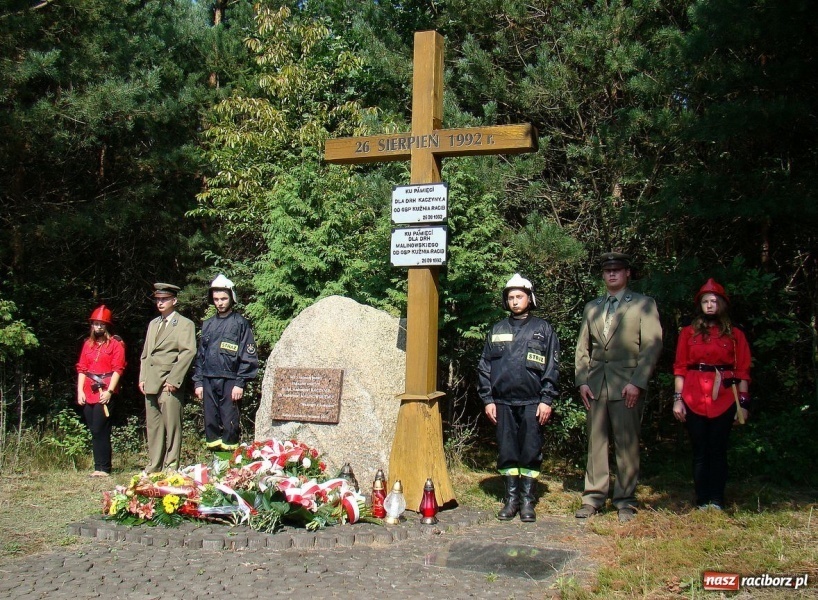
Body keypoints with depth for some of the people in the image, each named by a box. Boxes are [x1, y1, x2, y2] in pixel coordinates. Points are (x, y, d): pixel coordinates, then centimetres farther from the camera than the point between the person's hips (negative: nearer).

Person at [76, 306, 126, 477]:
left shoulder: (116, 343, 0)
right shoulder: (88, 343, 16)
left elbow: (118, 369, -6)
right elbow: (81, 368, 13)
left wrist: (109, 391, -14)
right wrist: (80, 390, 3)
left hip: (105, 392, -5)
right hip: (88, 392, 5)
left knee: (99, 431, -10)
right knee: (94, 431, 7)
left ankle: (103, 468, -5)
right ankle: (100, 466, 14)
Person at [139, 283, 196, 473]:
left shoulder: (185, 324, 1)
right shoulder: (153, 324, 23)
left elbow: (188, 352, -9)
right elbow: (145, 353, 24)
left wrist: (173, 379, -16)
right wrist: (142, 378, 10)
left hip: (169, 385, -6)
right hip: (150, 384, 7)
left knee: (171, 427, -5)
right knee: (153, 427, 9)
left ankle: (171, 467, 0)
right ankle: (153, 466, 15)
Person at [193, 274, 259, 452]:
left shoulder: (240, 323, 0)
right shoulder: (208, 325, 14)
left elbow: (248, 357, -5)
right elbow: (200, 355, 17)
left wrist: (240, 384, -11)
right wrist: (198, 382, 10)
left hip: (229, 381, -5)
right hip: (209, 381, 5)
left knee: (230, 423, -4)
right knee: (210, 422, 6)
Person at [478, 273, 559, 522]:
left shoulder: (543, 329, 7)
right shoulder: (497, 330, 12)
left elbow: (552, 368, 3)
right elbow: (484, 366, 12)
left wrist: (547, 400, -5)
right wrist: (487, 399, 4)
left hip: (532, 402, -2)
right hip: (503, 402, 2)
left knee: (531, 452, 0)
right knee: (507, 452, 6)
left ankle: (528, 500, 9)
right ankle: (511, 499, 15)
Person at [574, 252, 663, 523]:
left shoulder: (644, 305, 6)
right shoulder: (591, 308, 19)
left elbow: (652, 346, -3)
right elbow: (582, 347, 17)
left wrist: (637, 382, -13)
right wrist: (581, 381, 4)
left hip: (627, 384, -4)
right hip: (596, 384, 4)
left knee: (627, 444, -1)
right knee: (596, 441, 4)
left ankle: (625, 501, 6)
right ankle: (593, 496, 10)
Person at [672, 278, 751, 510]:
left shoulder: (735, 334, 7)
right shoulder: (688, 332, 8)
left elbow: (743, 371, 4)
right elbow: (680, 368, 5)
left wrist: (743, 402, -3)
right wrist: (677, 399, -2)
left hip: (724, 400, 0)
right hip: (694, 400, 1)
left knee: (718, 451, 0)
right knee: (700, 452, 4)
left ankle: (716, 502, 6)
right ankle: (702, 502, 9)